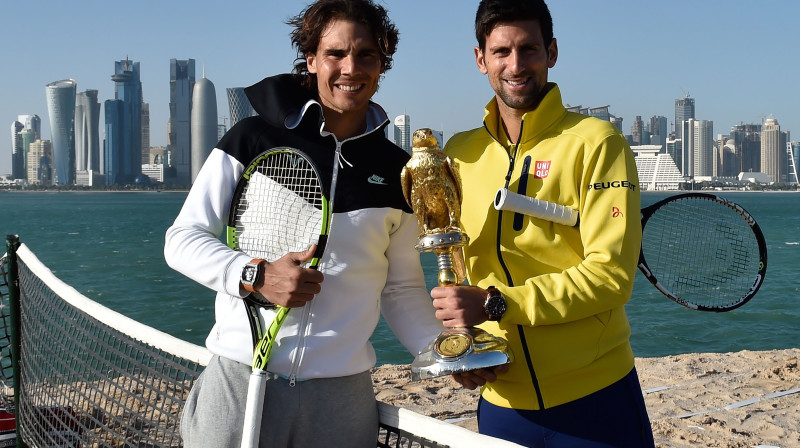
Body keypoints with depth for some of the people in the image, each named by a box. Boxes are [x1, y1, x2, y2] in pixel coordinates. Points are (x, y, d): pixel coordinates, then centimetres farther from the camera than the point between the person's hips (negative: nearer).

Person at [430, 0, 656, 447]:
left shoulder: (596, 142, -9)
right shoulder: (459, 153, 4)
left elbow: (612, 274, -16)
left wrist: (494, 304, -22)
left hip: (595, 399, -3)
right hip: (500, 400, 4)